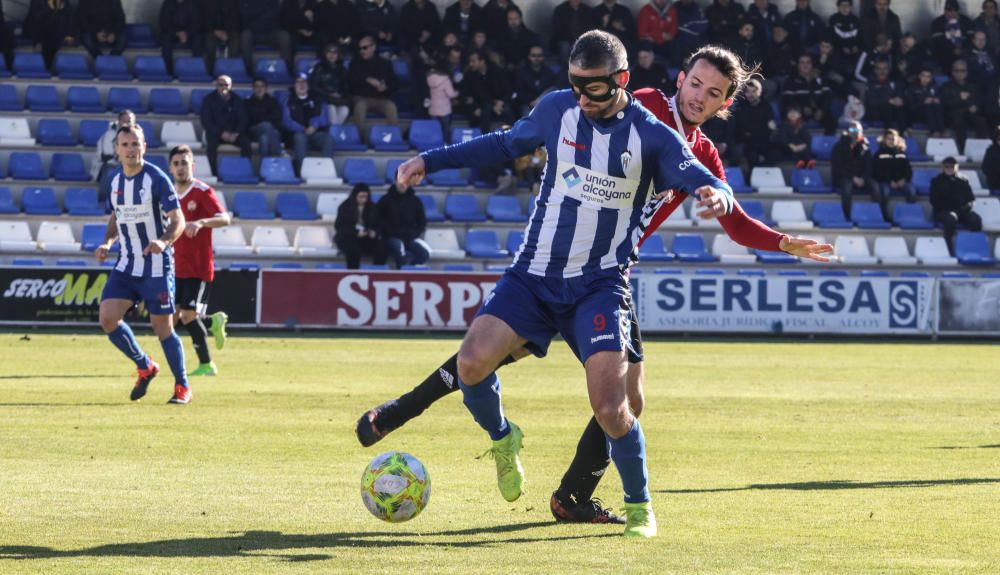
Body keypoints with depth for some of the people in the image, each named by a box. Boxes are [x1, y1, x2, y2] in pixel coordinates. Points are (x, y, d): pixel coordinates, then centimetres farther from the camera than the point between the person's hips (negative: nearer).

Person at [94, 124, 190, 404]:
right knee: (107, 318, -9)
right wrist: (107, 242, 4)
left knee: (162, 327, -3)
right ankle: (145, 367, 13)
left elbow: (178, 220, -13)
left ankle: (182, 386, 15)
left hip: (156, 266, -5)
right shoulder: (114, 181, 7)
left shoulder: (157, 179, -12)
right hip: (126, 265, 5)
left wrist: (164, 241, -31)